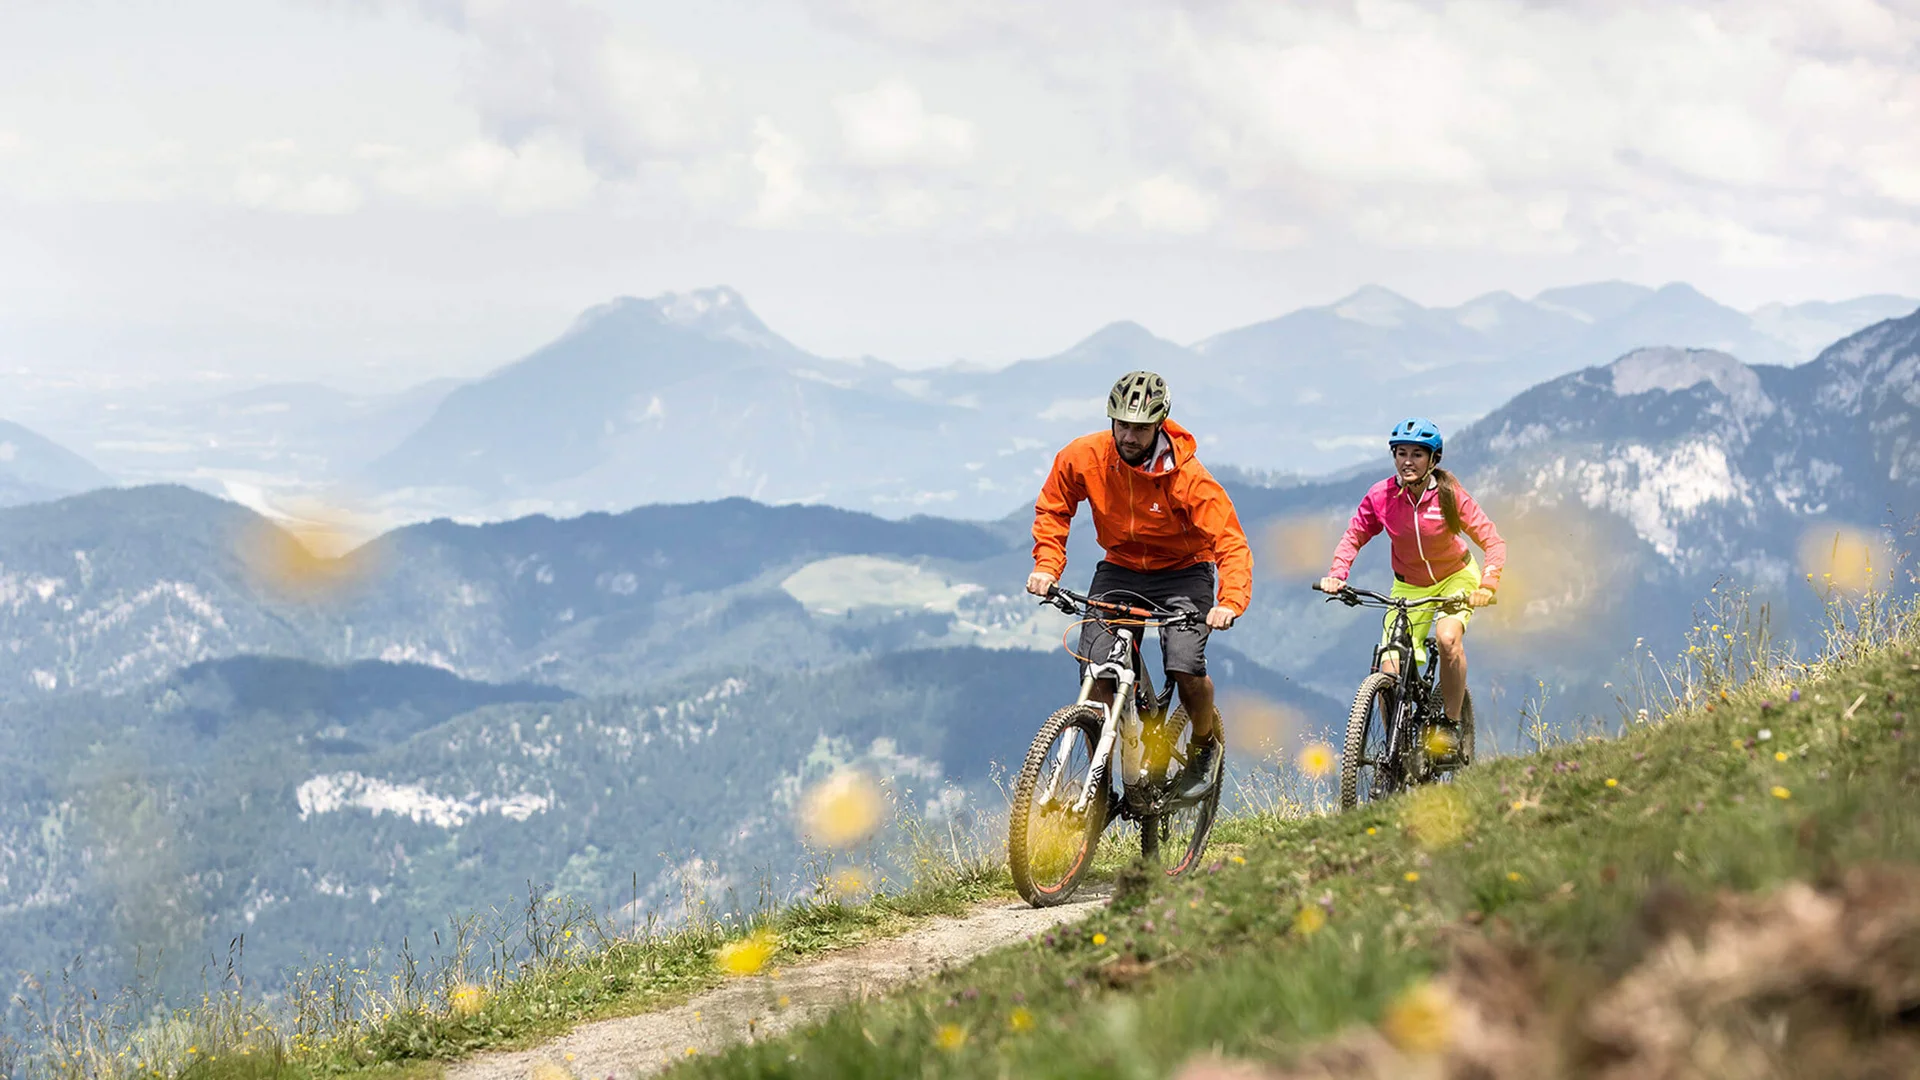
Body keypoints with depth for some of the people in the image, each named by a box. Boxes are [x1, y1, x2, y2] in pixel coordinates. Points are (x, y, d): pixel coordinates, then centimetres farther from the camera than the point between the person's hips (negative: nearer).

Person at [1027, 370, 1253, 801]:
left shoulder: (1187, 476, -25)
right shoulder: (1082, 458, -16)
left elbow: (1232, 544, -25)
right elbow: (1053, 510, 4)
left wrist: (1230, 603, -41)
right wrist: (1047, 566, -10)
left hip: (1182, 574, -3)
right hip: (1119, 569, 3)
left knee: (1186, 668, -24)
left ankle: (1205, 743, 9)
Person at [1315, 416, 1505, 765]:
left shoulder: (1449, 495, -21)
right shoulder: (1381, 497, -16)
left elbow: (1493, 540, -20)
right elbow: (1353, 537, -5)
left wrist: (1487, 583, -36)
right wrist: (1336, 575, -23)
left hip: (1455, 578, -2)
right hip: (1409, 586, 2)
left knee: (1448, 637, -32)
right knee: (1390, 672, -14)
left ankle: (1451, 727, -14)